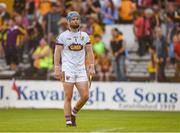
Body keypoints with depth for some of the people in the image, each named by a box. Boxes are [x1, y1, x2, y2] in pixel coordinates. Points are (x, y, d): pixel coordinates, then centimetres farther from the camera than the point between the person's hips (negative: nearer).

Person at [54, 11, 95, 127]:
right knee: (68, 97, -6)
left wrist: (91, 67, 1)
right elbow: (57, 53, -1)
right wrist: (57, 69, -9)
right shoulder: (63, 36, 1)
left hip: (81, 69, 4)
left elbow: (89, 52, 12)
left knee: (85, 96, -4)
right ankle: (68, 120, -2)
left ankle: (73, 113, 19)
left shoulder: (84, 35, 12)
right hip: (68, 69, -4)